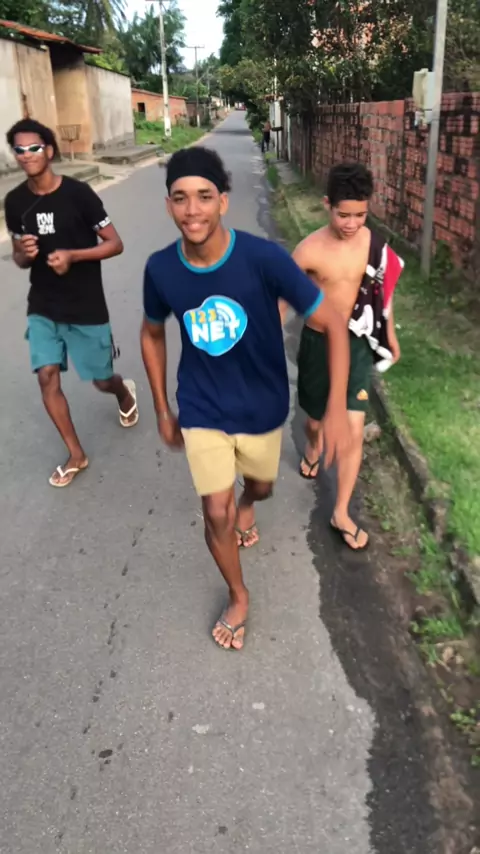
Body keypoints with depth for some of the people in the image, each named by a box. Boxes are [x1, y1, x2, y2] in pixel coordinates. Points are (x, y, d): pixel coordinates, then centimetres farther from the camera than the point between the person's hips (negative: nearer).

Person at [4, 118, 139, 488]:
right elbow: (20, 257, 11)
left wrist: (72, 255, -24)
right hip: (42, 308, 4)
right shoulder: (15, 201, 0)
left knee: (102, 380, 7)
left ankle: (126, 393, 47)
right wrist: (24, 254, -14)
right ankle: (76, 455, 14)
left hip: (86, 307, -4)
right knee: (47, 378, -3)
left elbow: (115, 244, -9)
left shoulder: (78, 192, -12)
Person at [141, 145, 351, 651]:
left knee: (262, 486, 24)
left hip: (262, 407, 0)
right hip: (202, 410, 0)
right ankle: (238, 596, 29)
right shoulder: (160, 269, -16)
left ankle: (245, 507, 65)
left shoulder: (264, 259, -26)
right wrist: (162, 410, 7)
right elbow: (152, 334, 4)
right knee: (215, 514, 0)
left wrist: (337, 407, -29)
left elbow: (333, 323, -20)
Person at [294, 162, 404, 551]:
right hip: (318, 343, -1)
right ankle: (313, 450, 57)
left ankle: (342, 514, 11)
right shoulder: (310, 249, -17)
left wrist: (390, 333, 19)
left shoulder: (374, 244, -7)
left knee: (354, 431, -3)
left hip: (357, 344, 2)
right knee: (316, 416, 18)